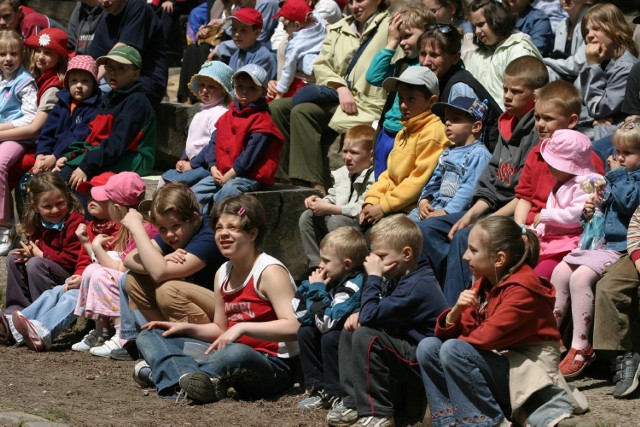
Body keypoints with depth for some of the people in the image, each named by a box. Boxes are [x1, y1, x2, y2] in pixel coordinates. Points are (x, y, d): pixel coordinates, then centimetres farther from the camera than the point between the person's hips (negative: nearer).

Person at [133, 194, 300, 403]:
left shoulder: (270, 271, -12)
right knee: (150, 336, 4)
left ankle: (160, 372, -28)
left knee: (237, 353, -45)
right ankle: (188, 377, -29)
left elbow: (292, 327, -23)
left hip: (272, 365, -9)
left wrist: (242, 327, -29)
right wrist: (186, 328, 6)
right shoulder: (223, 274, 12)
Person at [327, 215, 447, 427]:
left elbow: (371, 316, -28)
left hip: (425, 363, -11)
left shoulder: (417, 286, -23)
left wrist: (373, 276, -18)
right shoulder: (399, 278, 9)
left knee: (365, 336, -27)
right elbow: (375, 313, 19)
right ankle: (353, 403, 10)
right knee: (349, 333, 14)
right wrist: (360, 315, -3)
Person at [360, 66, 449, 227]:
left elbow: (420, 180, -18)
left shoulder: (432, 133, -12)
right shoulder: (404, 133, 20)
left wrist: (384, 206, -17)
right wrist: (371, 201, 3)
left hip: (412, 211, -9)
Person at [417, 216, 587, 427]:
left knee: (453, 351, -27)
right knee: (428, 347, -4)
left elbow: (487, 337, -25)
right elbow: (452, 332, 8)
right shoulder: (482, 284, 10)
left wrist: (455, 341, -5)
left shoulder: (522, 289, -16)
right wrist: (456, 311, -13)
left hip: (527, 371, -8)